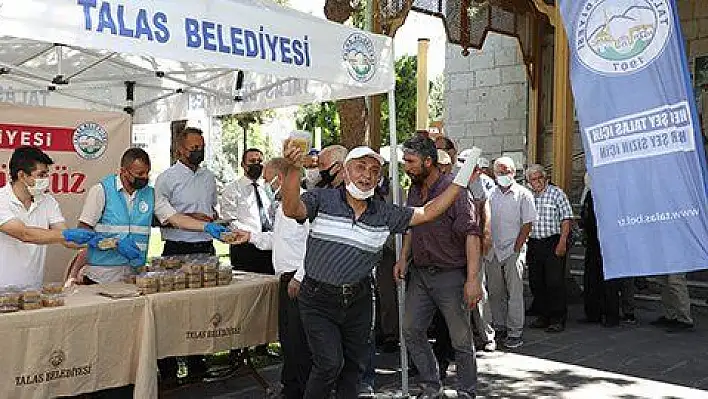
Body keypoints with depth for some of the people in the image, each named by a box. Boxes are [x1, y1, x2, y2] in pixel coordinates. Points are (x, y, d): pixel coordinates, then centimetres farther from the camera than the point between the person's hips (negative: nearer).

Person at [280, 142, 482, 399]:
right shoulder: (322, 199, -7)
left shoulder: (385, 214, 4)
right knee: (330, 363, -12)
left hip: (358, 300, 5)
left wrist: (460, 181, -3)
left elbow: (427, 213, 4)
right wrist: (294, 169, -41)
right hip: (319, 300, -4)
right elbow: (291, 209, -24)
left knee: (354, 363, 15)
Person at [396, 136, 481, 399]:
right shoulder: (414, 190, 7)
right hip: (420, 273, 8)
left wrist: (473, 278, -26)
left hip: (450, 276, -7)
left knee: (461, 340, 4)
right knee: (411, 330, 11)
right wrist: (403, 258, 12)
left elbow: (471, 233, -22)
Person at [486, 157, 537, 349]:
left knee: (514, 293, -3)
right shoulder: (490, 194, 10)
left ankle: (515, 333, 3)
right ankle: (499, 328, 21)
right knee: (495, 293, 9)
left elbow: (527, 224, -3)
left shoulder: (523, 194, 0)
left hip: (512, 250, -4)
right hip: (492, 251, 4)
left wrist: (516, 247, -10)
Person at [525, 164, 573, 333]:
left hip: (553, 243, -5)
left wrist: (562, 242, -14)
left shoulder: (556, 193, -2)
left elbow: (566, 219, -6)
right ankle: (543, 316, 21)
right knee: (536, 283, 9)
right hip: (533, 244, 5)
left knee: (555, 282, -5)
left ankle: (558, 320, 3)